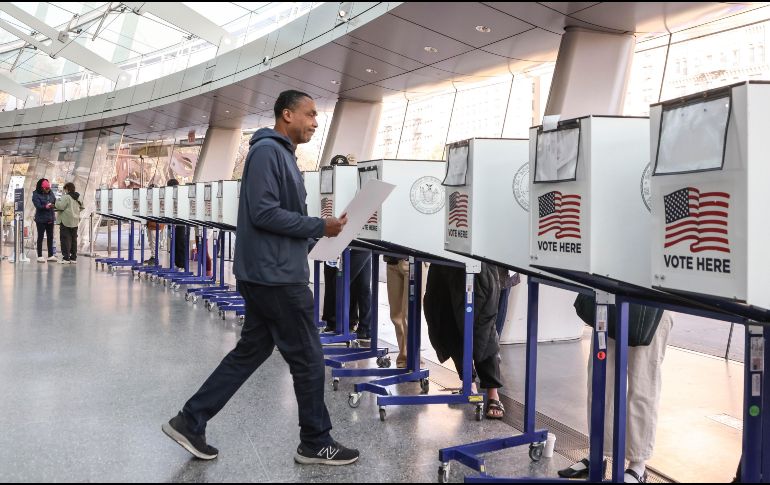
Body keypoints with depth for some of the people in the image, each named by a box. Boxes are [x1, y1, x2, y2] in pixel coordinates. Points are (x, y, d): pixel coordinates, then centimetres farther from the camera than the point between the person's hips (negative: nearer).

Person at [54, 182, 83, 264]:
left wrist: (57, 202, 1)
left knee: (65, 239, -3)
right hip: (75, 221, 7)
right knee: (74, 239, 11)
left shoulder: (66, 197, -14)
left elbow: (61, 206, -18)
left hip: (66, 221, -7)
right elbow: (81, 207, 18)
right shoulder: (78, 197, 10)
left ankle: (66, 258, -5)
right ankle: (73, 258, 14)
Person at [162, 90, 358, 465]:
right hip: (276, 276, -10)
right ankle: (316, 443, 17)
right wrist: (320, 227, -17)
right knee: (308, 358, 1)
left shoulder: (282, 154, 17)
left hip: (272, 273, 10)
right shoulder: (268, 151, -14)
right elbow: (264, 213, -22)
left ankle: (190, 420, 22)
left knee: (250, 351, 15)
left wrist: (315, 230, 7)